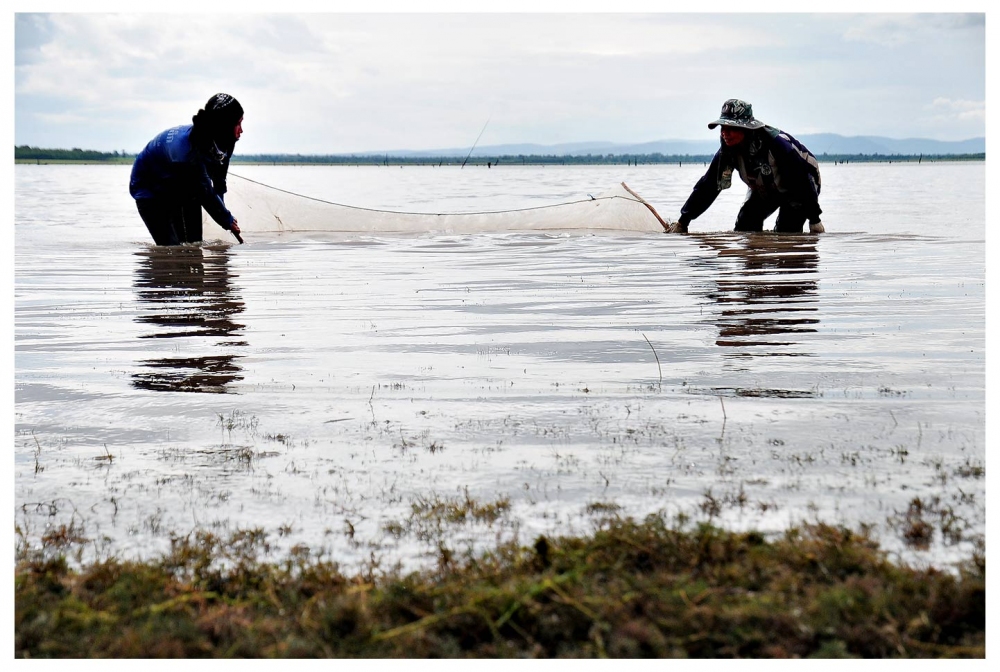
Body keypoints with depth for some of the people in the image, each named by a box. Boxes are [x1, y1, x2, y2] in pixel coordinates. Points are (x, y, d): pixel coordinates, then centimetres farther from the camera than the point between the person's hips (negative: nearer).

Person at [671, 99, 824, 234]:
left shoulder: (774, 143, -37)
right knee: (744, 227, -5)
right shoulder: (728, 151, -18)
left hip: (799, 189, -6)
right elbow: (707, 186, -12)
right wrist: (683, 222, -15)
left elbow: (802, 179, -32)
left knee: (786, 232, -21)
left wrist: (814, 220, -32)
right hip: (765, 189, 6)